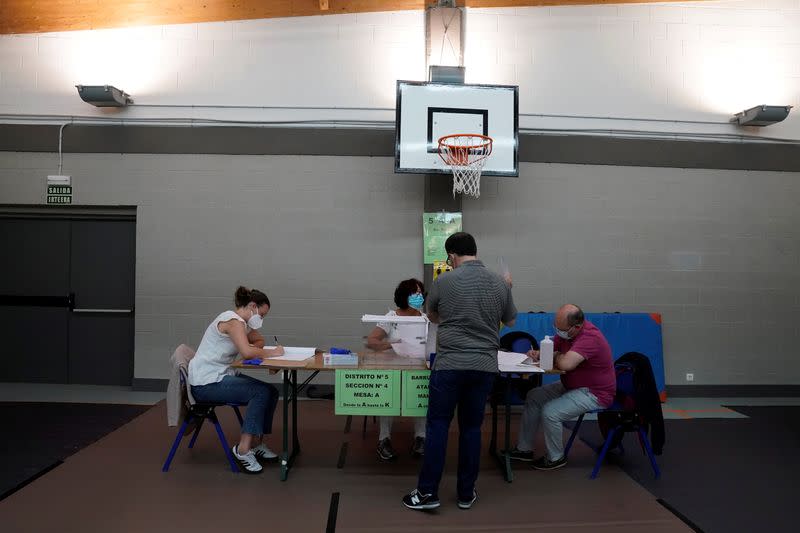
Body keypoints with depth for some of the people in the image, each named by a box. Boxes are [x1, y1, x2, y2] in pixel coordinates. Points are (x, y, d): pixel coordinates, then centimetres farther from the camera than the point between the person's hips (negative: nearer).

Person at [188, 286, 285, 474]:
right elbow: (247, 352, -32)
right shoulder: (232, 320, -18)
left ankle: (256, 443, 10)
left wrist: (252, 348, -1)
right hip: (206, 383, -10)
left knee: (271, 391, -1)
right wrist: (272, 352, -16)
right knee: (261, 392, -21)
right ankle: (243, 449, -13)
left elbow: (259, 341, 23)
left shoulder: (243, 323, 12)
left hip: (222, 375, 10)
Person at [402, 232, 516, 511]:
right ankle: (466, 493, 19)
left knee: (438, 426, 5)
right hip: (485, 366, 3)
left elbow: (432, 316, 13)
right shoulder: (500, 283, 4)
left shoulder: (444, 281, -5)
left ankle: (427, 492, 8)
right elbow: (510, 321, 19)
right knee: (471, 428, 12)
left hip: (449, 365, -3)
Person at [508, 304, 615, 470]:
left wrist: (557, 356, -18)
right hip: (571, 386, 10)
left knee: (550, 412, -21)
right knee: (533, 397, 5)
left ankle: (555, 458, 4)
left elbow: (566, 364, -42)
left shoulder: (590, 337, -30)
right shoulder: (565, 331, -2)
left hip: (594, 393, -10)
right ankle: (524, 449, 14)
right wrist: (537, 354, -11)